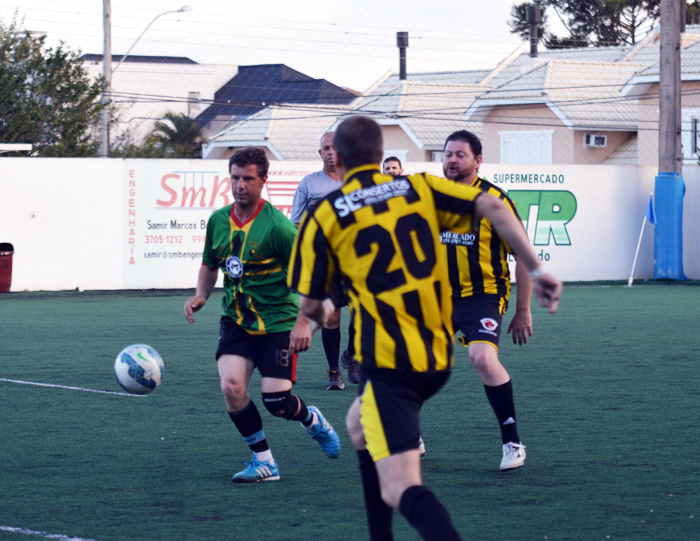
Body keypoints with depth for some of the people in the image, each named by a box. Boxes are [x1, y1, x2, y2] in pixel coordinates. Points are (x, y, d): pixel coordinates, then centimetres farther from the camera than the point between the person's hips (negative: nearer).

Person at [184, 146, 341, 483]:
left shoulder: (276, 225, -15)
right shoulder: (218, 221, 2)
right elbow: (210, 265, 19)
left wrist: (303, 322, -20)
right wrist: (200, 295, 0)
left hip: (277, 321, -4)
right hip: (236, 319, 4)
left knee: (276, 402, -10)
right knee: (231, 386, -18)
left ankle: (311, 419, 29)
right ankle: (264, 461, 0)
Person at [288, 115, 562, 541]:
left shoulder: (324, 217, -1)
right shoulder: (420, 188, 8)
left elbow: (309, 305, 4)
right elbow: (492, 207, -4)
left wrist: (324, 312, 28)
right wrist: (536, 270, -4)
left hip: (387, 364, -6)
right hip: (439, 358, 6)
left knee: (400, 490, -13)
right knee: (360, 427, 32)